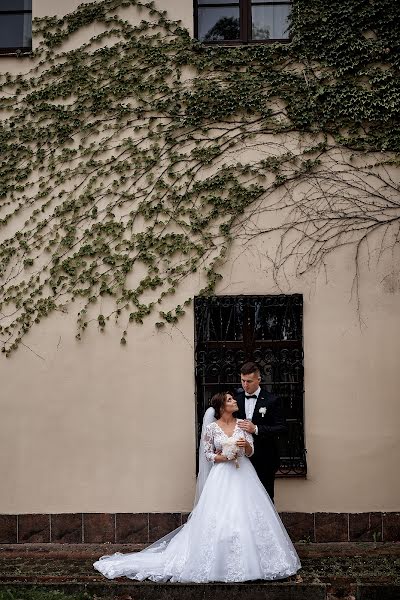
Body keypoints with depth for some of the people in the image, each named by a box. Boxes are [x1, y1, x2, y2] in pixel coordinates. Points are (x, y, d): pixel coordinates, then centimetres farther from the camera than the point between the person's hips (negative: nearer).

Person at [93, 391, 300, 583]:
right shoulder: (212, 428, -1)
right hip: (222, 476, -3)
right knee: (219, 519, -7)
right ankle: (220, 562, 4)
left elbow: (250, 452, 5)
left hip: (243, 476, 3)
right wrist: (223, 457, -16)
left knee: (247, 518, -2)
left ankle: (247, 561, 10)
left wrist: (246, 445, -17)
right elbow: (207, 454, 0)